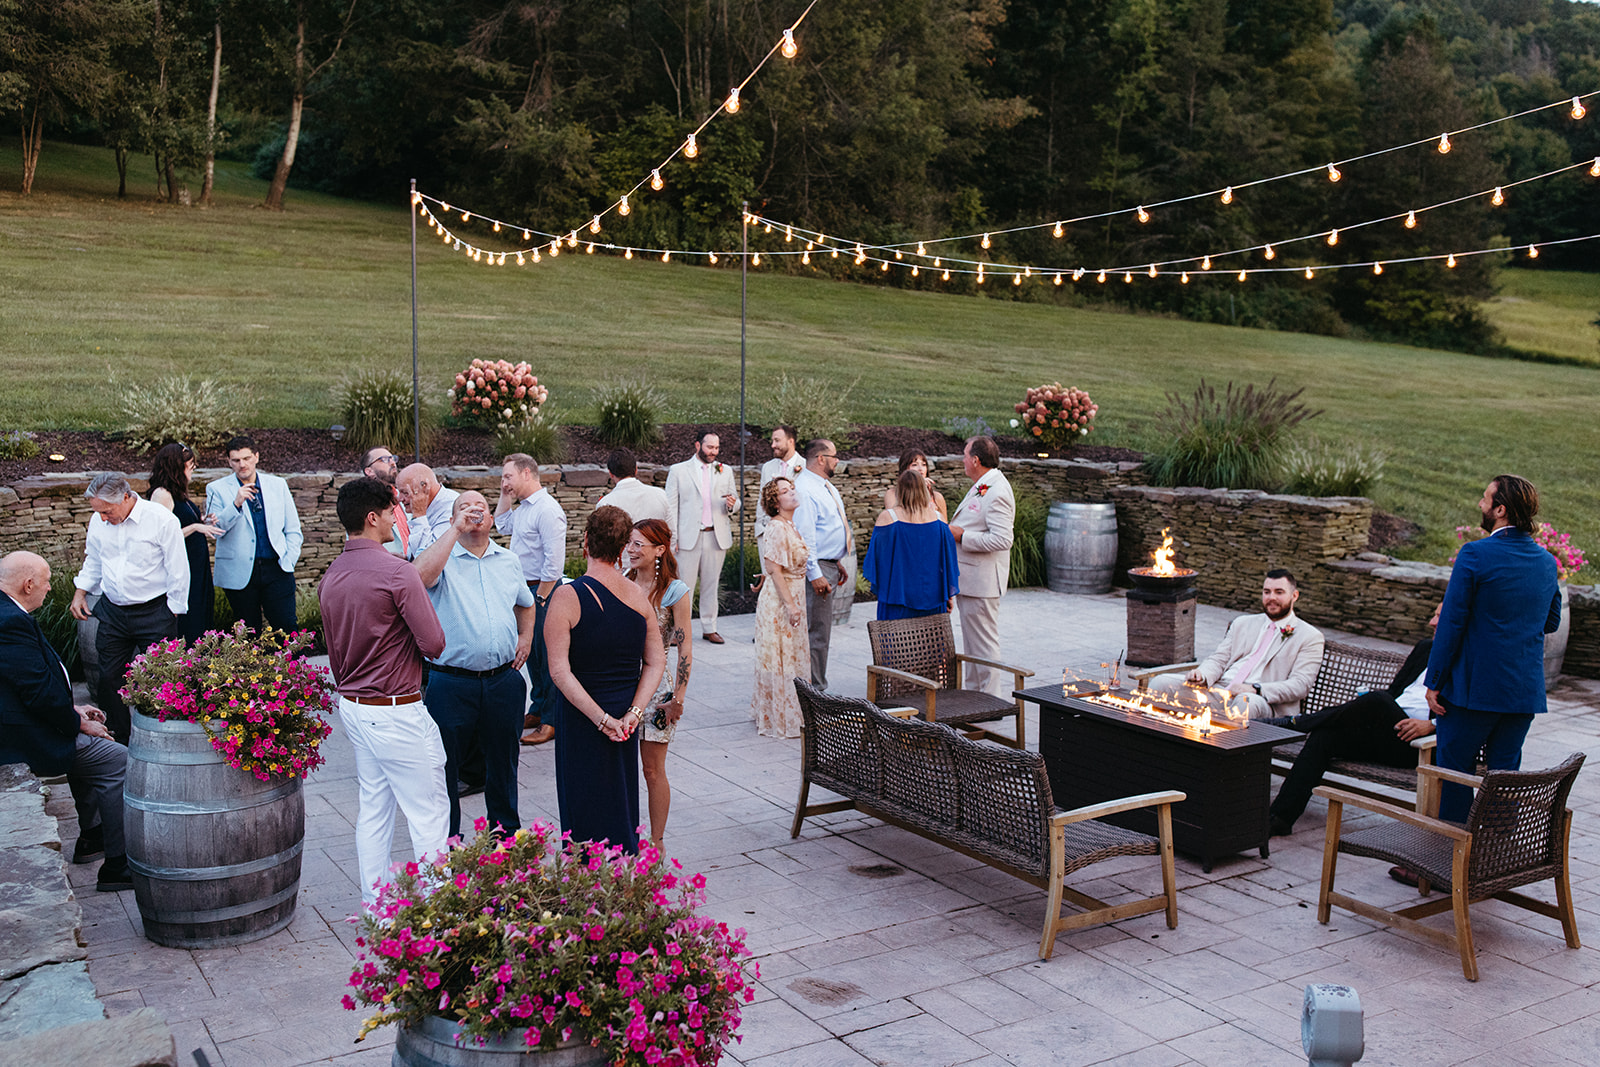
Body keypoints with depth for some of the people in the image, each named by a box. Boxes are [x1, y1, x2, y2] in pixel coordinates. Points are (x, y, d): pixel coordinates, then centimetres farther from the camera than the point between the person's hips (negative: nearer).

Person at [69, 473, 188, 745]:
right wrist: (81, 592, 11)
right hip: (112, 613, 5)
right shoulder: (99, 522, 2)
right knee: (109, 679, 6)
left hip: (154, 612, -5)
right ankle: (116, 745, 20)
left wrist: (173, 613, -5)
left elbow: (178, 571, -8)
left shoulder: (163, 520, -13)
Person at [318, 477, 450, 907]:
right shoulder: (397, 571, -19)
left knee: (372, 808, 17)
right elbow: (434, 644, -19)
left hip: (352, 706, 8)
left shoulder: (330, 576, 7)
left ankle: (373, 904, 24)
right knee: (428, 811, 3)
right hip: (397, 710, -8)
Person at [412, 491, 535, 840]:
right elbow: (421, 576, -29)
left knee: (503, 761, 18)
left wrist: (526, 637, 11)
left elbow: (525, 604, 28)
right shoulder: (444, 557, -4)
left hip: (504, 679, 4)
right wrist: (455, 529, -24)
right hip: (451, 682, -4)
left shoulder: (508, 560, 12)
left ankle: (506, 829, 34)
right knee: (446, 764, 7)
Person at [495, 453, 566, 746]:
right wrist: (506, 497, 16)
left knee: (546, 656, -2)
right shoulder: (522, 507, 11)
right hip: (524, 589, 9)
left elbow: (554, 561, -22)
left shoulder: (547, 510, -19)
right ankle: (538, 710, 30)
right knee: (530, 652, 17)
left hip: (541, 590, -9)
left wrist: (540, 598, -19)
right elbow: (502, 526, 31)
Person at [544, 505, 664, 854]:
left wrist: (601, 718, -19)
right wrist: (633, 714, -7)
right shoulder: (638, 596, -1)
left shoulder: (567, 596, -16)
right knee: (623, 806, 19)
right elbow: (656, 661, -1)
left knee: (586, 815, 7)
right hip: (627, 717, 5)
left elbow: (560, 671, -20)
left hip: (582, 719, -5)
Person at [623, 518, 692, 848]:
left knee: (653, 769, 3)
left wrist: (678, 697, -12)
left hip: (656, 682, -4)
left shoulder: (674, 591, -10)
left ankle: (656, 842, 16)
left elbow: (684, 648, -10)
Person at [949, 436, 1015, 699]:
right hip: (967, 578, 11)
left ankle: (991, 700, 4)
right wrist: (954, 531, 12)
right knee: (971, 640, 18)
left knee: (983, 643, -4)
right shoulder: (981, 487, 14)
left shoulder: (997, 493, -19)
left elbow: (1001, 539, -27)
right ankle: (973, 691, 28)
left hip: (981, 582, -11)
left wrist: (962, 536, -21)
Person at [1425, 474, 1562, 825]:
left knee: (1455, 771, 5)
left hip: (1474, 688, -6)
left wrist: (1434, 682, -9)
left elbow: (1452, 622, -14)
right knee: (1505, 772, 12)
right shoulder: (1547, 561, 6)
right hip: (1526, 690, 6)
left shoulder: (1475, 555, -14)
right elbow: (1551, 622, 18)